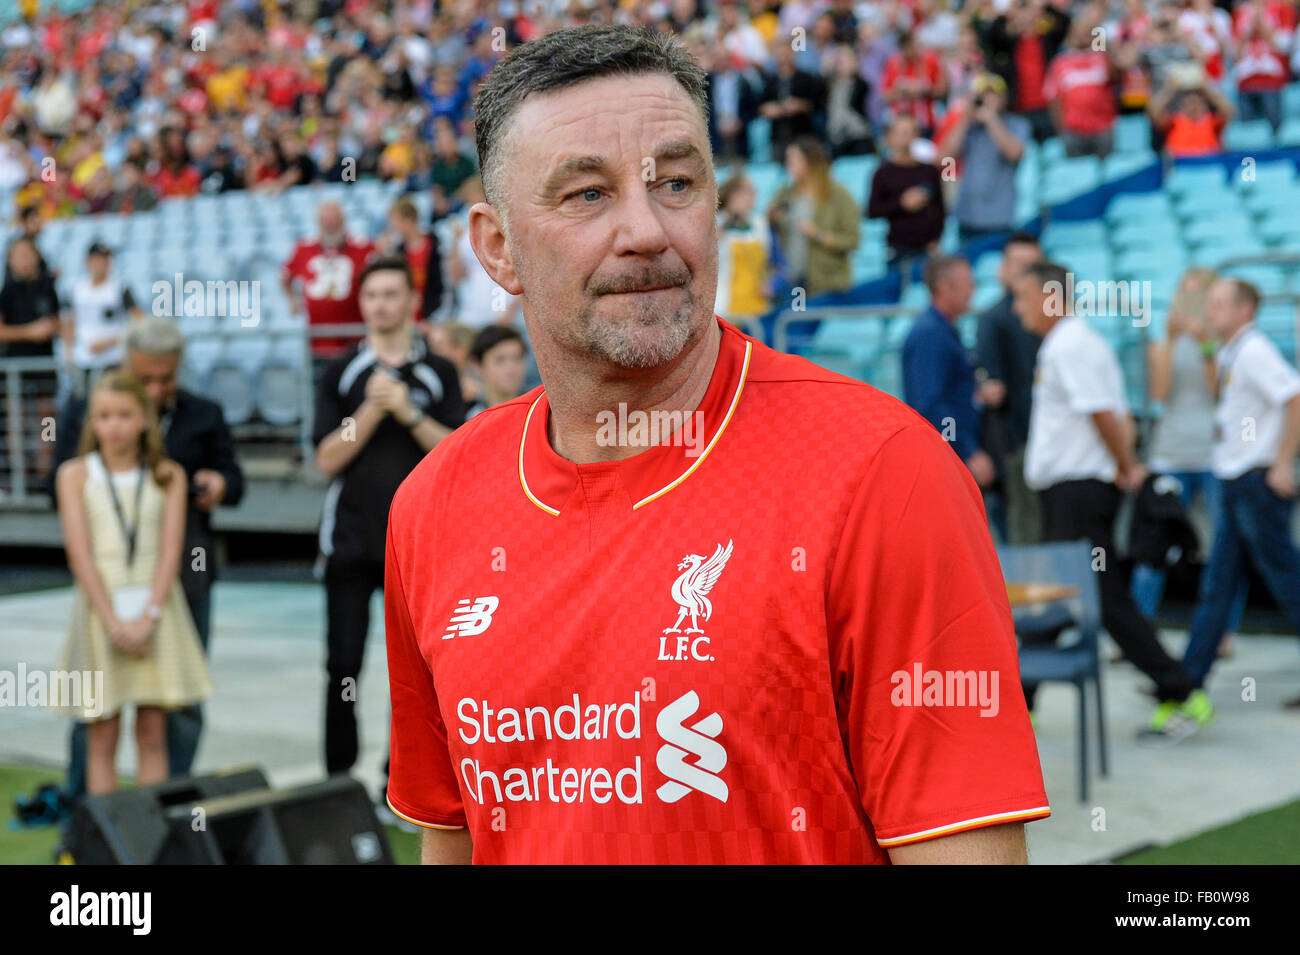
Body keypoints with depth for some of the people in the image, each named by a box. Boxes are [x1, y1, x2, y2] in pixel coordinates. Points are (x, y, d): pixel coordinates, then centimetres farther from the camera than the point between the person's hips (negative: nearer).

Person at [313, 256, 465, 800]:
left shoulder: (438, 374, 7)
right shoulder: (342, 373, 7)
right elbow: (327, 460, -1)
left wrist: (410, 413, -14)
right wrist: (370, 412, -13)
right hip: (350, 540, 0)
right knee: (344, 668, -2)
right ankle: (338, 781, 8)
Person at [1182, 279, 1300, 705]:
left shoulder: (1254, 351, -15)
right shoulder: (1229, 355, 13)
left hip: (1258, 482, -10)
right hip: (1236, 483, 10)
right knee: (1217, 586, 10)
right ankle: (1190, 677, 14)